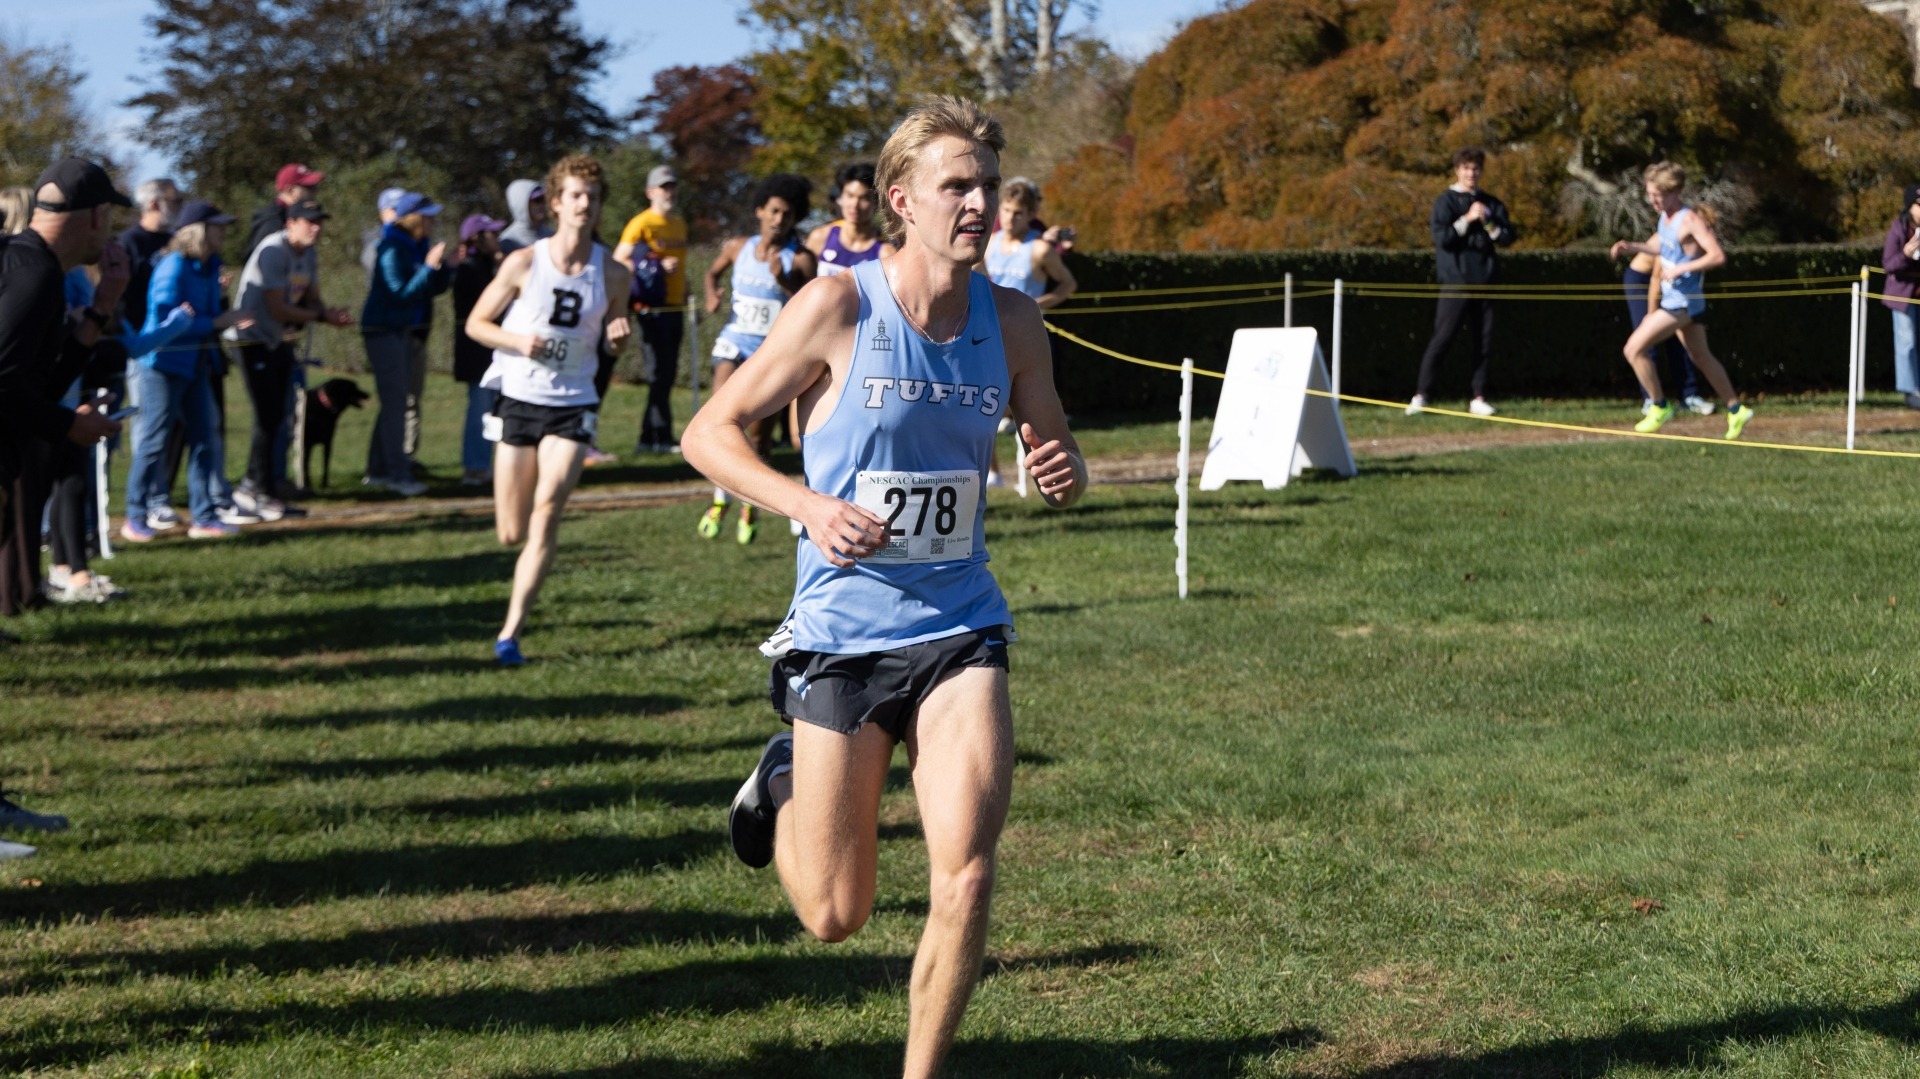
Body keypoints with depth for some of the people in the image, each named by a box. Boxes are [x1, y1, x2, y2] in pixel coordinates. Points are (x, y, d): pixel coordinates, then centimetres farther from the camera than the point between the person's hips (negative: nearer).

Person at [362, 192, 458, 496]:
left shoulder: (420, 246, 8)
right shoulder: (392, 249, -18)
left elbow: (432, 289, 11)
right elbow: (400, 293, -24)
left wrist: (447, 267, -5)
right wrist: (429, 267, -26)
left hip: (404, 331, 9)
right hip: (382, 330, -9)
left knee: (396, 402, 12)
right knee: (395, 402, -11)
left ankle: (377, 470, 19)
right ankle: (398, 475, -11)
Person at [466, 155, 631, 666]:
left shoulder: (612, 275, 1)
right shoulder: (523, 263, -5)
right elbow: (475, 323, 2)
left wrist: (616, 339, -10)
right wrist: (518, 341, -16)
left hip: (573, 407, 0)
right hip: (519, 401, 0)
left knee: (546, 513, -16)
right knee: (511, 534, 2)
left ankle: (511, 632, -13)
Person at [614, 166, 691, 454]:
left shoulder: (679, 224, 16)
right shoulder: (641, 224, -8)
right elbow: (618, 261, -14)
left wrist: (685, 295, 19)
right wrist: (656, 268, -21)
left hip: (675, 307, 8)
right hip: (653, 308, -8)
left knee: (667, 375, 9)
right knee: (661, 373, -9)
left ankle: (650, 438, 14)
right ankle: (661, 438, -6)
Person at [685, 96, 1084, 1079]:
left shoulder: (1011, 320, 0)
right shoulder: (838, 307, -12)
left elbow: (1055, 449, 14)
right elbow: (708, 431, -6)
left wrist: (1065, 473, -11)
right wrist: (811, 507, -21)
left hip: (958, 626, 3)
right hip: (841, 630, -2)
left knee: (966, 880, -14)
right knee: (834, 917, 7)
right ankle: (783, 781, 40)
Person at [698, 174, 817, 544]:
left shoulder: (800, 259, -7)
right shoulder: (738, 247, 4)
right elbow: (714, 272, 25)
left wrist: (785, 281, -30)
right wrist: (712, 295, 5)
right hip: (736, 342, 2)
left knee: (758, 433, 4)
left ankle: (750, 506, 24)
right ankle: (720, 500, -11)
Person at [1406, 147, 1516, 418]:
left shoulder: (1491, 204, 15)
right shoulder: (1445, 202, 2)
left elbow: (1508, 238, 8)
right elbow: (1442, 238, -10)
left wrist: (1488, 222, -7)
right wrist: (1467, 219, -12)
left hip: (1484, 281, 4)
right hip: (1455, 281, -4)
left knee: (1484, 342, 2)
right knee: (1442, 338, -8)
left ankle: (1478, 398, 8)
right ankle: (1420, 396, -6)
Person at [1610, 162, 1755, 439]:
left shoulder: (1690, 220, -20)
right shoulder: (1665, 217, 7)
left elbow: (1718, 256, -27)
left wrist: (1680, 269, -29)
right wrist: (1633, 247, 15)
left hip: (1682, 302, -10)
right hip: (1673, 299, 10)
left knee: (1634, 349, -11)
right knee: (1701, 356, 19)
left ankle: (1659, 407, 2)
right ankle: (1736, 410, 28)